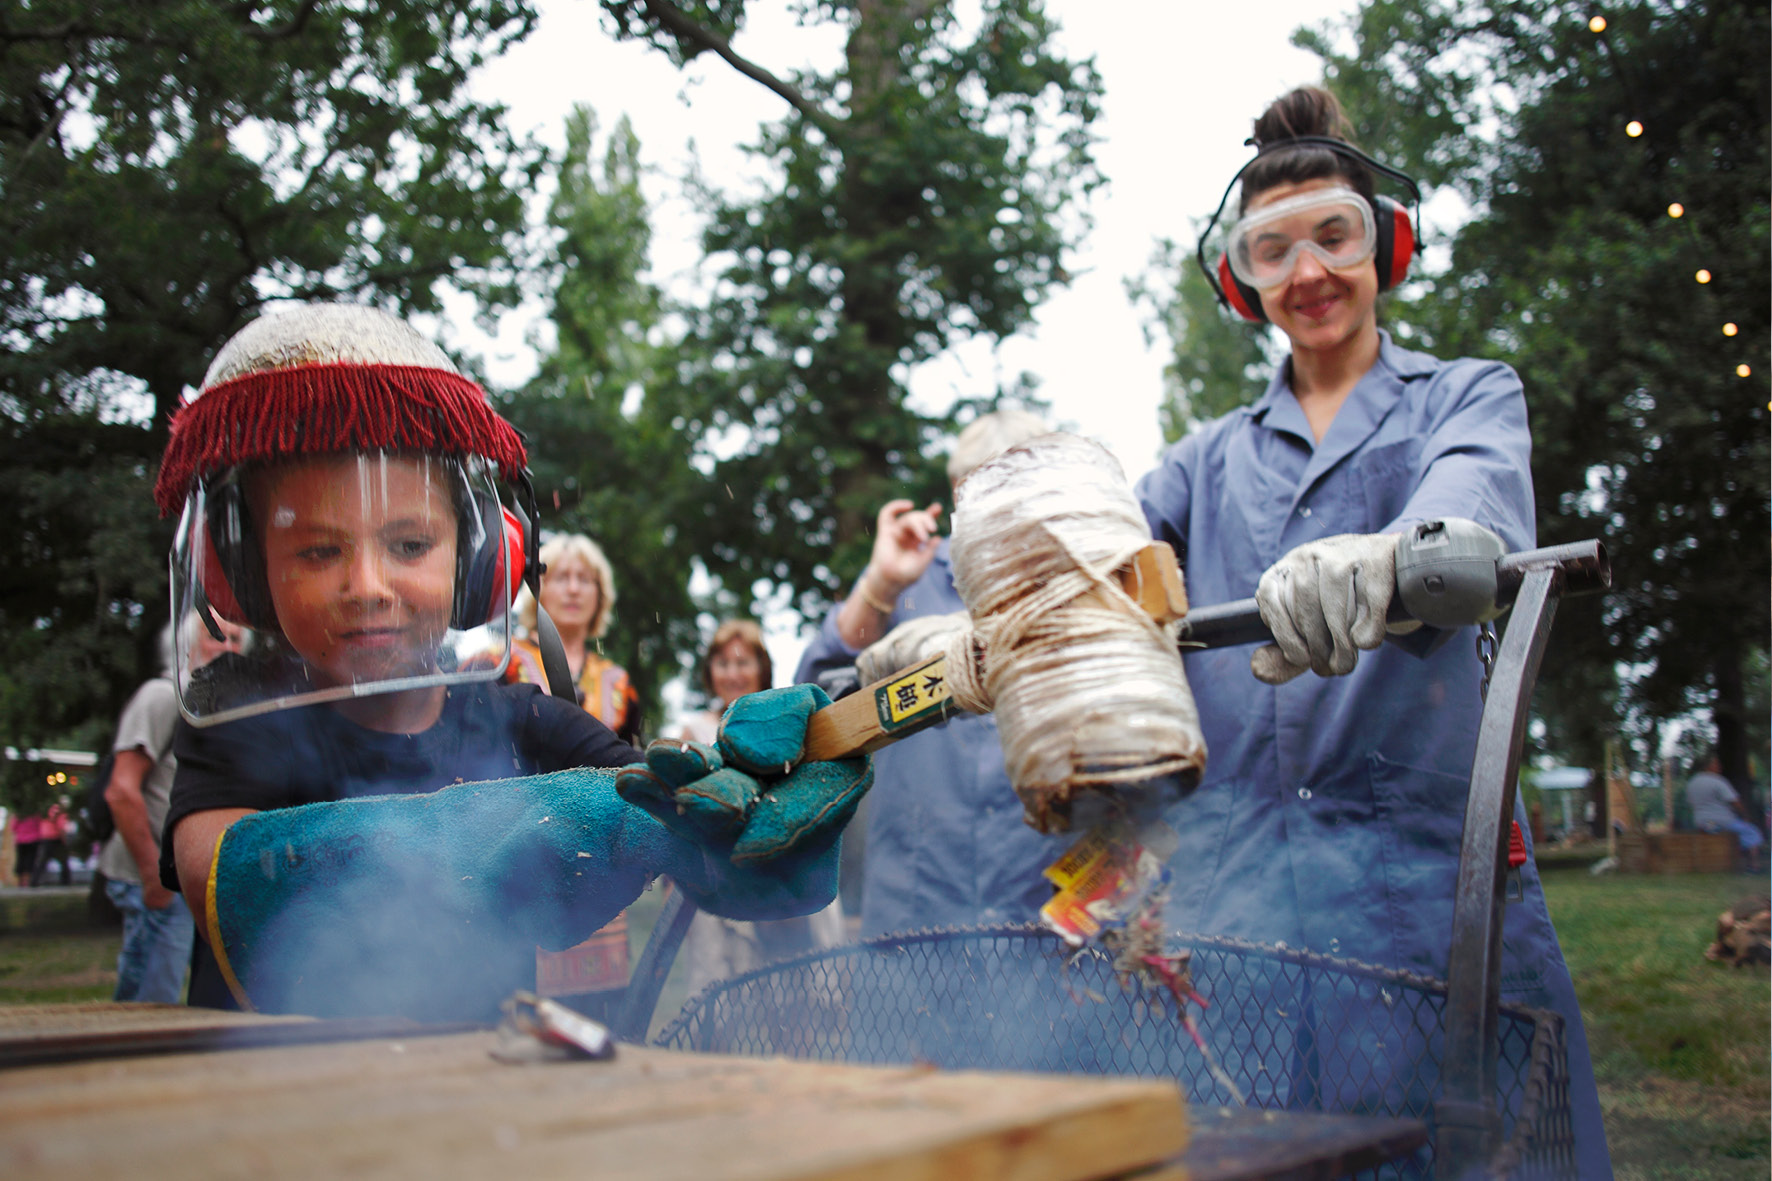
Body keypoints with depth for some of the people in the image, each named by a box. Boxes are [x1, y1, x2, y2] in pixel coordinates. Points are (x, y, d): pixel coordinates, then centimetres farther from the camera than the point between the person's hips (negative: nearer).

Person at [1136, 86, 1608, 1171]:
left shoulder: (1468, 397, 12)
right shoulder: (1211, 461, 21)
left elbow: (1478, 495, -13)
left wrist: (1387, 554, -38)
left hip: (1420, 861, -2)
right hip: (1232, 875, 2)